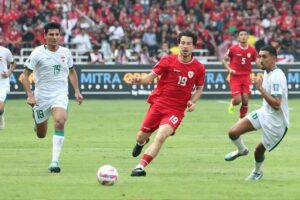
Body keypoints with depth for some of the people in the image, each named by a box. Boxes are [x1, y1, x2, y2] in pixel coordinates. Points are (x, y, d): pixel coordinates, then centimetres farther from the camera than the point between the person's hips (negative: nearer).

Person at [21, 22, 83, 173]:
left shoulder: (66, 53, 4)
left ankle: (55, 161, -28)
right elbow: (25, 75, -5)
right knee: (41, 135, 8)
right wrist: (29, 95, -16)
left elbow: (72, 72, 22)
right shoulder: (38, 53, -7)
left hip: (60, 95, 1)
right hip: (41, 96, -1)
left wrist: (77, 91, 12)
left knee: (59, 122, -28)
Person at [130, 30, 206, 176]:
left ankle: (141, 167, -21)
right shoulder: (168, 61, -4)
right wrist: (140, 81, -23)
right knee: (141, 137, 9)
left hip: (176, 110, -1)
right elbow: (151, 76, -1)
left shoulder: (199, 68, -2)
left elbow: (199, 88, 13)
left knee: (160, 137, -25)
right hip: (158, 104, 1)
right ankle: (141, 143, 49)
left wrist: (192, 101, -5)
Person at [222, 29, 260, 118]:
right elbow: (224, 60, 5)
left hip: (246, 77, 3)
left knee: (245, 100, -3)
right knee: (238, 100, -12)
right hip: (235, 77, -3)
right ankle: (232, 103, 25)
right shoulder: (233, 49, -5)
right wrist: (229, 69, -11)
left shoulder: (252, 50, 2)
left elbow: (257, 62, 9)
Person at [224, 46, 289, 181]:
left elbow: (276, 104, -34)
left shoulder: (277, 77, -26)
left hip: (275, 122, -7)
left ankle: (257, 172, 38)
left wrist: (260, 88, -33)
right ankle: (242, 150, 26)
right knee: (233, 132, -6)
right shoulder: (267, 72, 3)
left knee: (259, 150, 6)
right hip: (264, 113, 7)